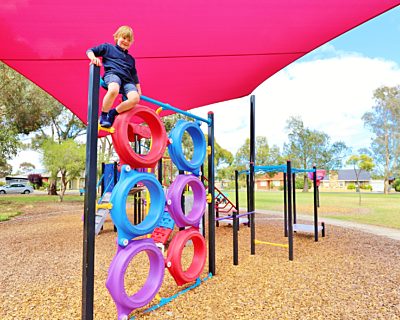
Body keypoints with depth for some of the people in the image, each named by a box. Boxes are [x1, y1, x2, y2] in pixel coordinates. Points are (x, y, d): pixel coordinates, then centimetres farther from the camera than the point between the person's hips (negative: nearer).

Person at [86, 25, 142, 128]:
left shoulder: (130, 59, 33)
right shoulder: (108, 47, 23)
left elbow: (134, 76, 34)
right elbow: (90, 51, 20)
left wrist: (138, 90, 24)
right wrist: (93, 58, -3)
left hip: (127, 80, 4)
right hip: (112, 74, -4)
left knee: (135, 98, -29)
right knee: (114, 90, -42)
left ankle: (113, 112, -9)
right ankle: (103, 115, -21)